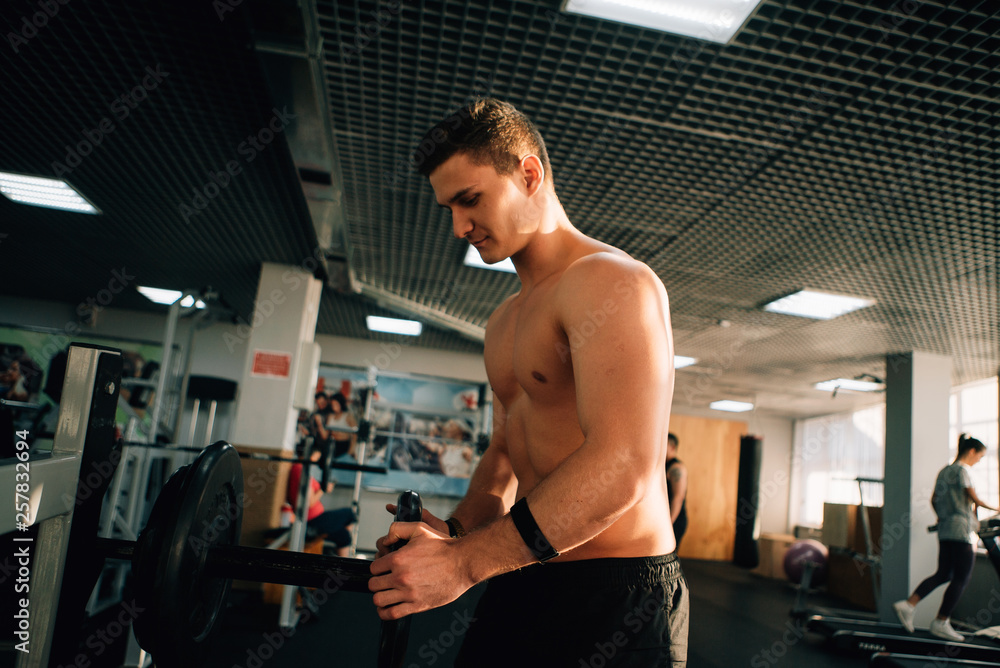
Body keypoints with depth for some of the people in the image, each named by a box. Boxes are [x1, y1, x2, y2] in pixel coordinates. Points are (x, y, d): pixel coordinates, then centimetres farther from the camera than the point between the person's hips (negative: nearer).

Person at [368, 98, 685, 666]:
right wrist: (455, 530, 1)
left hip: (611, 599, -8)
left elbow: (624, 466, -26)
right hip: (524, 587, 8)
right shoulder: (504, 324, 14)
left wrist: (466, 561, -24)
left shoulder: (610, 281, -16)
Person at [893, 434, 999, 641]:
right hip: (961, 530, -9)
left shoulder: (944, 471, 17)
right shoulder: (962, 470, -8)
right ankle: (941, 623, 2)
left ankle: (908, 605, -1)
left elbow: (933, 500, 20)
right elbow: (976, 500, -6)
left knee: (943, 574, 11)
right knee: (961, 578, 0)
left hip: (945, 530, 9)